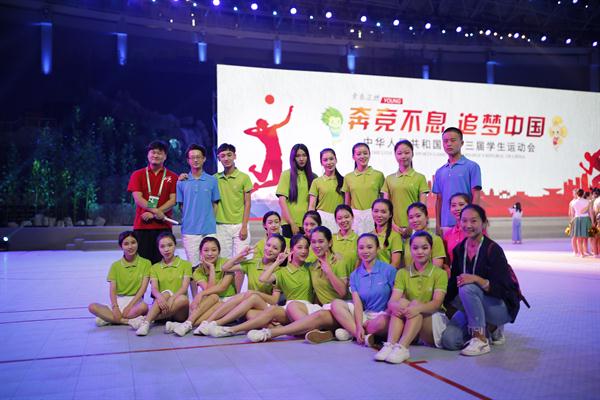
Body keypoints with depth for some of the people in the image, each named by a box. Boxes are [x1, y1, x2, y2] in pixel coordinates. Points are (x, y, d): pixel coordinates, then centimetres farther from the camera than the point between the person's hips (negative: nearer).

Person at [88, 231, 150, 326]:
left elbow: (143, 288, -5)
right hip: (118, 301, 2)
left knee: (143, 306, -37)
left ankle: (108, 318, -21)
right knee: (92, 307, -22)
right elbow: (112, 290, 1)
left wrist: (130, 306, -16)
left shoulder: (145, 263, 3)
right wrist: (115, 308, -17)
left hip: (135, 301, -2)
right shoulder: (115, 266, 9)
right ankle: (129, 321, -27)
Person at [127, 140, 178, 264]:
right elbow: (137, 198, -2)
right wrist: (156, 211, -14)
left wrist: (153, 214, -11)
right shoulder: (138, 175, 9)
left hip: (163, 225, 0)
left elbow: (172, 200, 0)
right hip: (142, 225, 0)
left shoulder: (172, 177, 9)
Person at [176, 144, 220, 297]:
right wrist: (186, 220, 4)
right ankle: (195, 299, 14)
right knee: (193, 266, 4)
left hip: (209, 229, 0)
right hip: (189, 230, 0)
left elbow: (215, 204, 10)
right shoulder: (182, 182, 6)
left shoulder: (212, 180, 6)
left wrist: (211, 221, 3)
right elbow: (180, 205, 12)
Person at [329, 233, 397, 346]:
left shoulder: (389, 270, -3)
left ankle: (350, 331, -15)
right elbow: (357, 303, -2)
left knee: (382, 321, -39)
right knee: (336, 304, -16)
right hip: (364, 315, 4)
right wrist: (359, 326, -18)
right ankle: (365, 336, -27)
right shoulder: (355, 275, 8)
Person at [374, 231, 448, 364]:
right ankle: (390, 345, -41)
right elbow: (393, 300, -7)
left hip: (434, 320, -2)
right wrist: (394, 306, -33)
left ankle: (402, 348, -46)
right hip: (407, 324, 2)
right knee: (401, 302, -25)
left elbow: (437, 303, -16)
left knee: (415, 303, -29)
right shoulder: (402, 273, 8)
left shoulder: (439, 273, 1)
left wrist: (418, 308, -37)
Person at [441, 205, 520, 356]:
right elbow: (454, 283, 8)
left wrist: (477, 279, -35)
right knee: (448, 340, -15)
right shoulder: (459, 250, 1)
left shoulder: (492, 249, -17)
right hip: (474, 306, 6)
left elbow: (502, 289, -22)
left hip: (502, 307, -6)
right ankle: (490, 328, 11)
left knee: (467, 288, -34)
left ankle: (481, 341, -20)